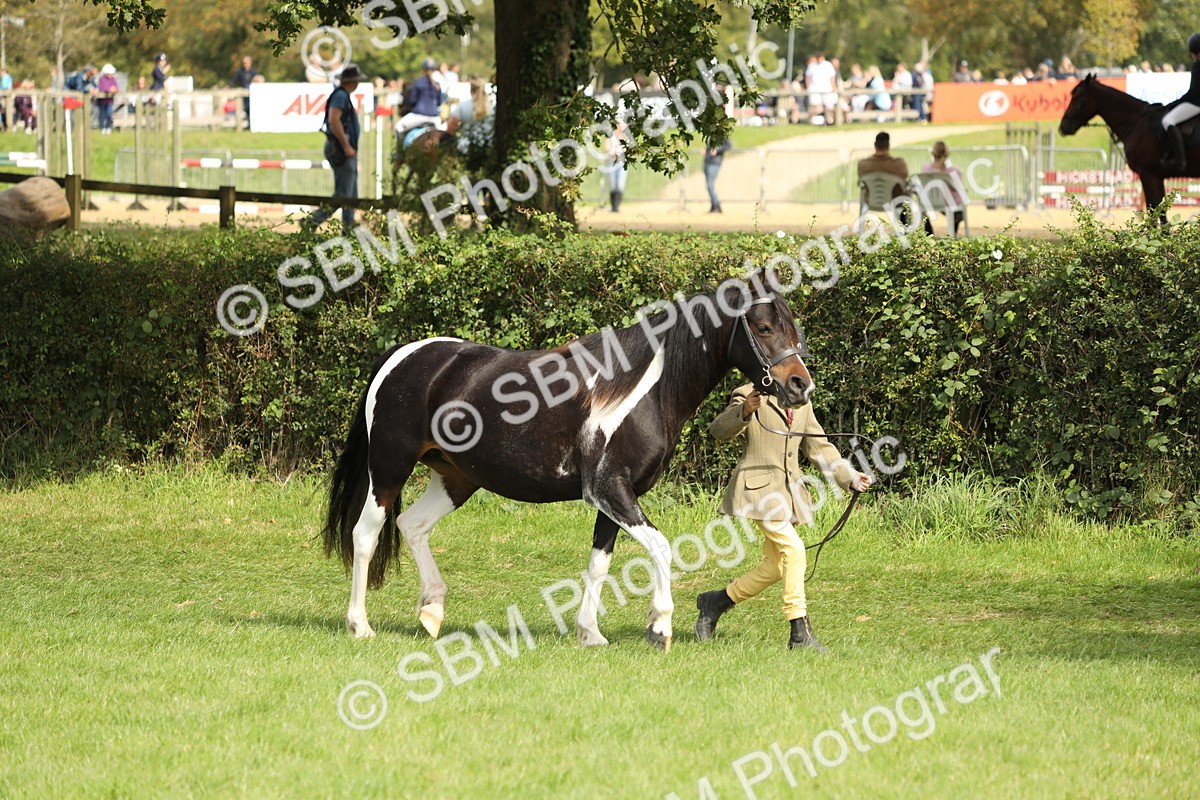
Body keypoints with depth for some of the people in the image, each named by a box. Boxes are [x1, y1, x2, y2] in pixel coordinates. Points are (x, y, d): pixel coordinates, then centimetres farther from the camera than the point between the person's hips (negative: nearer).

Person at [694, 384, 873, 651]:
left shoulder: (802, 404, 15)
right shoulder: (749, 396, -6)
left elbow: (819, 447, 19)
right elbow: (719, 430, -18)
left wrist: (849, 478, 8)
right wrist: (743, 411, -37)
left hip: (789, 492, 8)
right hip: (758, 487, -8)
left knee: (776, 566, 9)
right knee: (793, 550, -19)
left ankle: (716, 601, 28)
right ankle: (800, 634, -16)